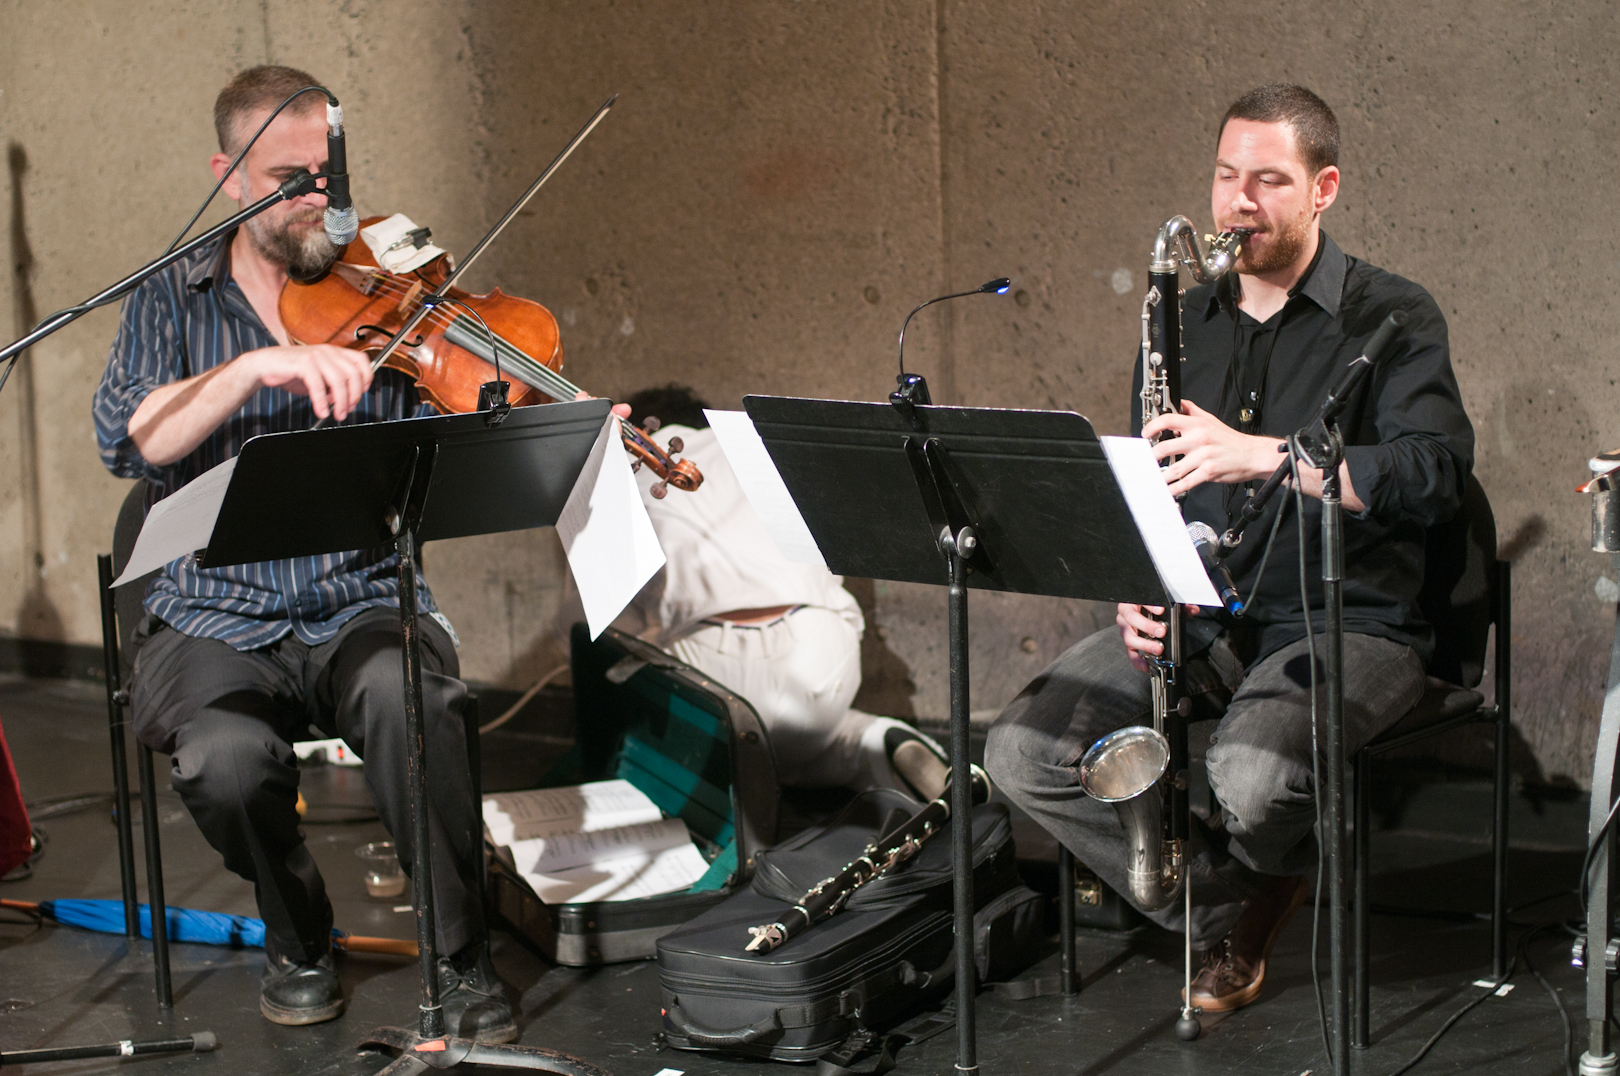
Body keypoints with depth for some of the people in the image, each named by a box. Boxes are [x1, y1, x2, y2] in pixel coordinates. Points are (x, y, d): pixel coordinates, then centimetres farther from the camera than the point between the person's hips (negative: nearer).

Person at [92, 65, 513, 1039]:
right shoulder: (173, 302, 6)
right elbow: (126, 440, -13)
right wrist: (256, 365, -25)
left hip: (365, 606, 0)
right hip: (216, 619, 0)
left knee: (411, 702, -34)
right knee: (230, 759, -31)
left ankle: (463, 961, -14)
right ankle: (300, 943, 2)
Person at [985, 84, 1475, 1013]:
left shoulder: (1391, 318, -5)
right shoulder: (1190, 322, 13)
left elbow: (1437, 475, -20)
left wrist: (1261, 454, -30)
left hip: (1342, 621, -5)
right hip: (1197, 616, 6)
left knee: (1251, 778, -35)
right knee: (1023, 750, -14)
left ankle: (1268, 877, 5)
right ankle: (1230, 908, 2)